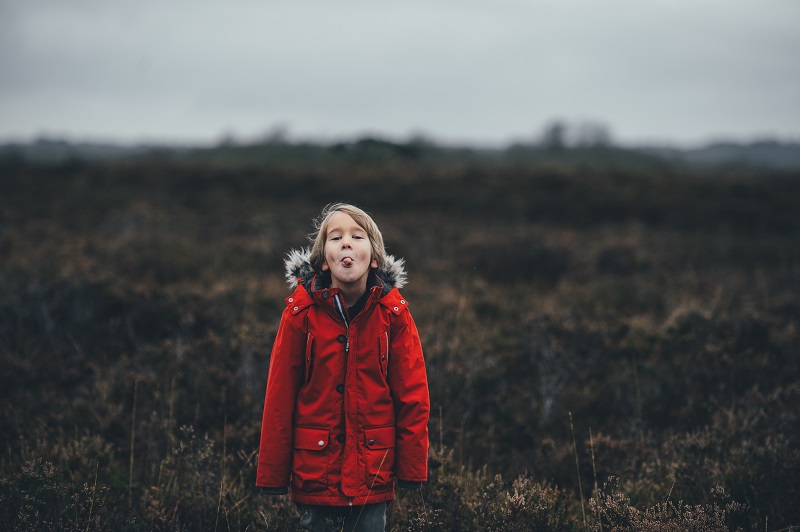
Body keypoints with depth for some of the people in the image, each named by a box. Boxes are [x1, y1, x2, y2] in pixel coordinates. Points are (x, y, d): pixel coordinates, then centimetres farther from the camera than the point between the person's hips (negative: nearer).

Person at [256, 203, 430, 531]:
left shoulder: (393, 313, -4)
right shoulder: (301, 312, -5)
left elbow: (413, 395, -1)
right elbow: (279, 395, -4)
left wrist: (412, 468, -3)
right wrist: (271, 476, -4)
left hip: (373, 472, 1)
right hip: (315, 469, 0)